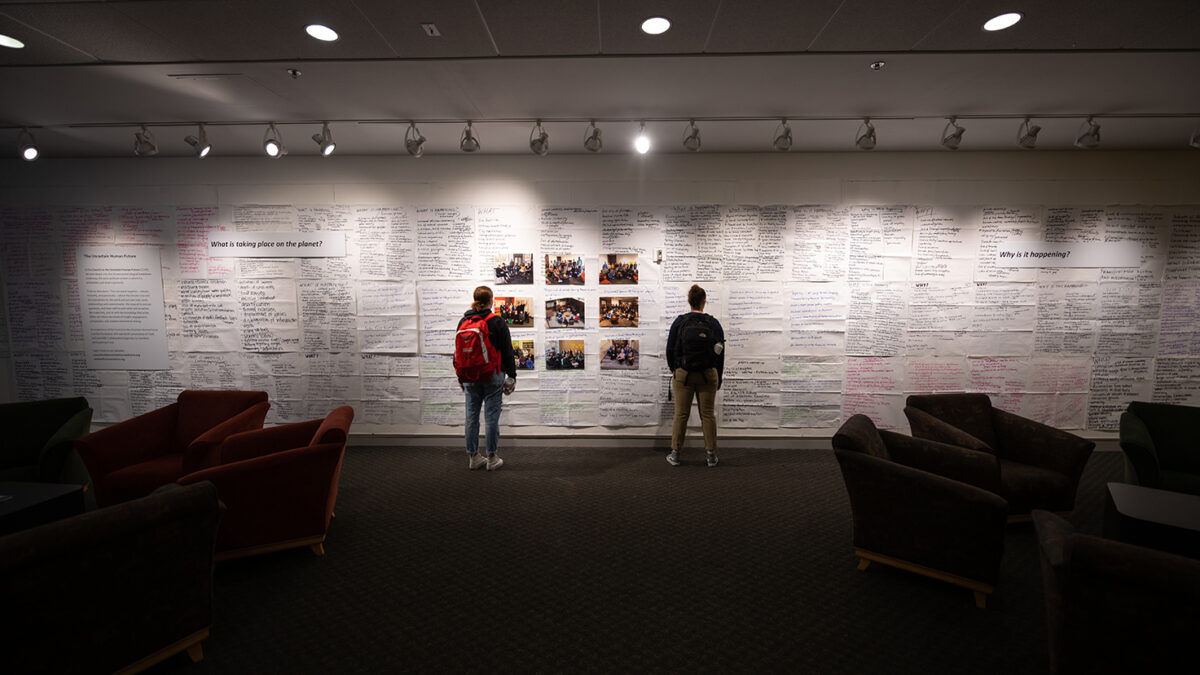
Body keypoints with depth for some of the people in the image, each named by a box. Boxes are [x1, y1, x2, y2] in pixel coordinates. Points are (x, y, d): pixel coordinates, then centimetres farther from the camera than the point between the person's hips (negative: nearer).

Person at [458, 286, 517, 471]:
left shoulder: (463, 322, 6)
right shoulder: (498, 322, -8)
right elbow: (507, 351, -7)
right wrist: (512, 376, 1)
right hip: (493, 376, -4)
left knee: (472, 416, 10)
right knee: (491, 416, 2)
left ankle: (473, 457, 18)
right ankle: (491, 458, 9)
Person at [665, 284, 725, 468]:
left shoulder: (679, 322, -4)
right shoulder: (714, 323, -1)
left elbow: (670, 350, 0)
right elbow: (720, 353, 3)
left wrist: (674, 371, 16)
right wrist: (718, 378, 12)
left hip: (683, 375, -1)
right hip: (708, 375, 1)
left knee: (681, 414, 6)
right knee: (708, 414, 8)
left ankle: (675, 454, 11)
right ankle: (711, 455, 14)